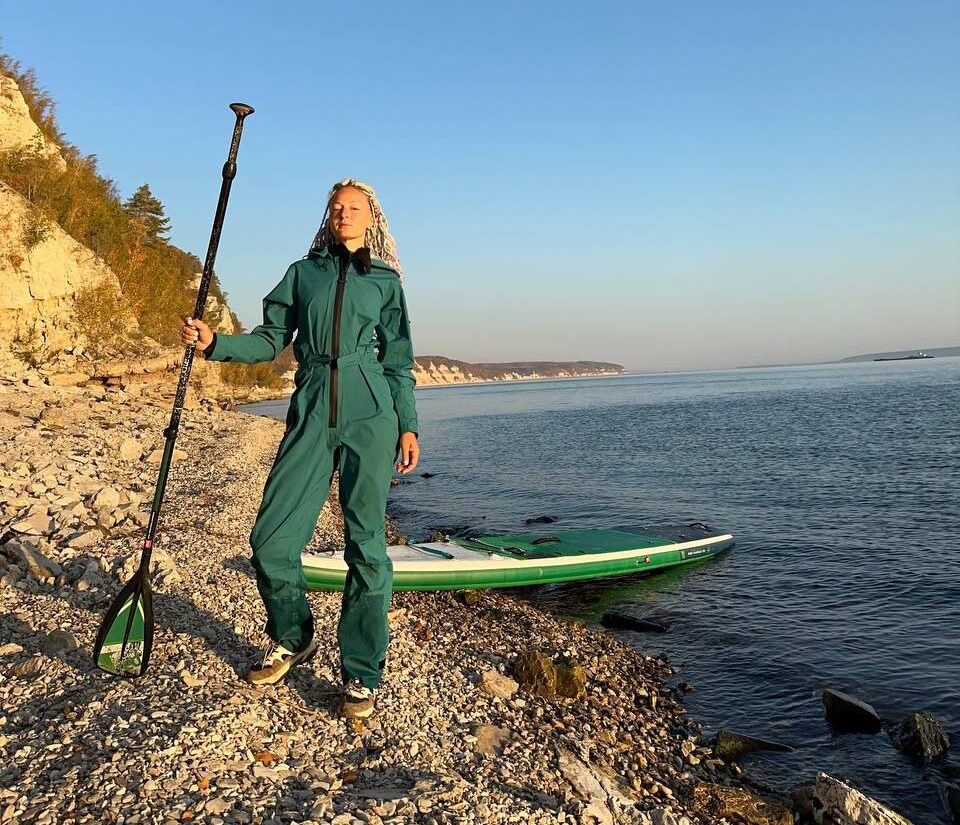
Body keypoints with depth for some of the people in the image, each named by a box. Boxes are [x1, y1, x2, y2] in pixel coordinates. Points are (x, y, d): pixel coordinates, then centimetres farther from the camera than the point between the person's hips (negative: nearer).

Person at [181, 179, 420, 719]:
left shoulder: (385, 280, 13)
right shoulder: (303, 273, 17)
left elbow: (399, 363, 11)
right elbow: (272, 340, 12)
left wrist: (408, 427, 4)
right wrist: (215, 343, -3)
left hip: (369, 416, -2)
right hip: (312, 415, 2)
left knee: (366, 543, -4)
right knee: (272, 538, -3)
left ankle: (362, 674, 8)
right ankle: (293, 639, 23)